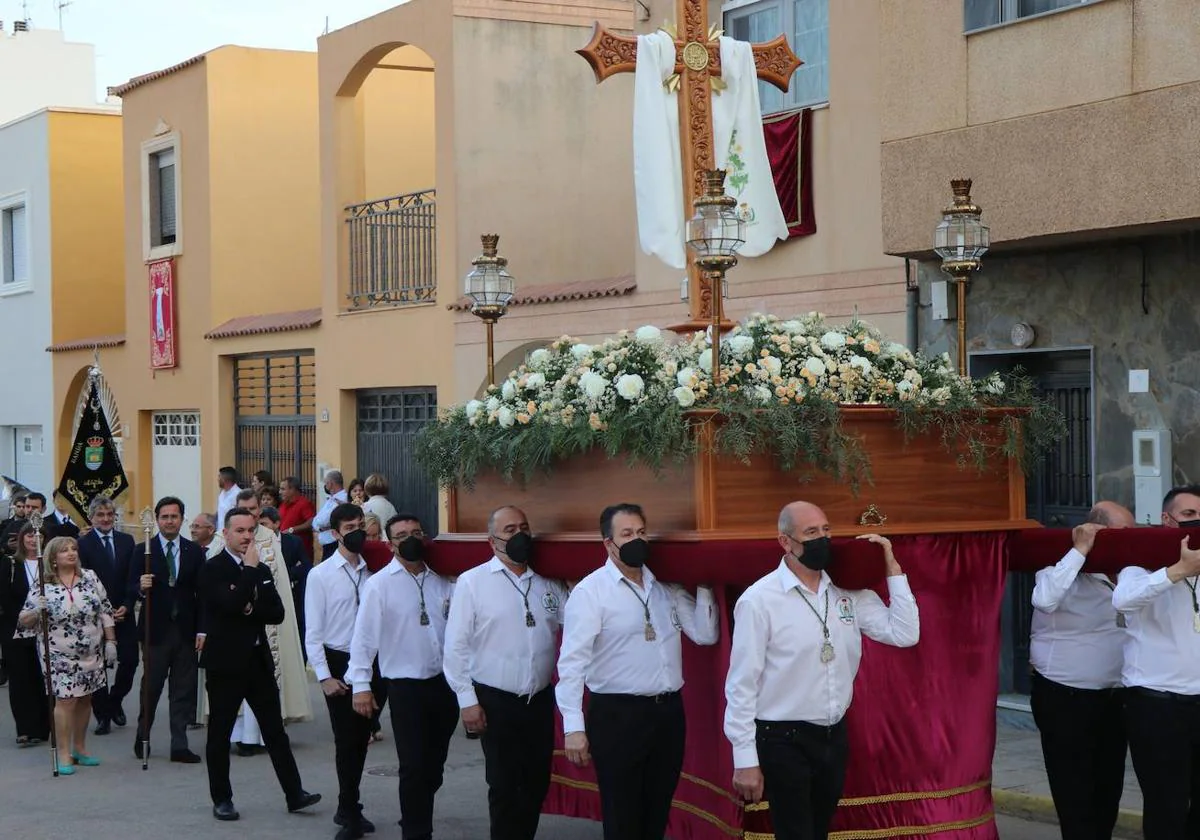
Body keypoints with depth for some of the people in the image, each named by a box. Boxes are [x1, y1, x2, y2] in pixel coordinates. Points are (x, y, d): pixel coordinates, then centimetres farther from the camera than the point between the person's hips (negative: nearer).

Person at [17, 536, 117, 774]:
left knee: (85, 699, 11)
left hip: (91, 654, 4)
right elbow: (24, 621, -6)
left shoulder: (90, 578, 1)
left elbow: (105, 611, 6)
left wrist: (110, 641, 3)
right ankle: (64, 754, 3)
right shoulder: (42, 588, -7)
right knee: (65, 700, -6)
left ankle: (80, 749, 24)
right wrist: (36, 612, -26)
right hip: (61, 656, -4)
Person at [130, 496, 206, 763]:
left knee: (183, 690, 2)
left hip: (185, 631, 2)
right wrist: (140, 588, -24)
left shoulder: (194, 552, 7)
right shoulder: (143, 551, 2)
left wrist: (201, 629, 0)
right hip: (155, 630, -2)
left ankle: (179, 746, 6)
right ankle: (142, 737, 23)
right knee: (150, 688, 4)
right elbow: (131, 590, 0)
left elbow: (201, 593, 6)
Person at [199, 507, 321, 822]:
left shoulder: (260, 570, 14)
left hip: (258, 660, 6)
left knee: (275, 731, 7)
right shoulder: (212, 568, -7)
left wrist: (251, 610, -12)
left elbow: (277, 613, 5)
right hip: (226, 662, -5)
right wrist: (251, 568, -17)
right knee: (220, 733, 3)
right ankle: (221, 799, 14)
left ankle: (294, 794, 9)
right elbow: (231, 603, -23)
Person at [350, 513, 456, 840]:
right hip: (405, 686, -4)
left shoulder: (442, 583, 6)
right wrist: (361, 685, -13)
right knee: (414, 767, -1)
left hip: (445, 683, 4)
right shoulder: (379, 584, -7)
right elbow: (364, 636, -9)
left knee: (434, 765, 14)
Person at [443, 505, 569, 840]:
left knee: (537, 783, 11)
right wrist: (467, 700, -8)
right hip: (496, 702, -4)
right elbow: (457, 646, -5)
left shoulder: (549, 583, 8)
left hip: (540, 700, 4)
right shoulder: (472, 582, -4)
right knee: (504, 787, 2)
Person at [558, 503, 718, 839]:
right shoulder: (590, 591, -9)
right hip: (618, 715, -5)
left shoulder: (667, 588, 9)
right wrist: (574, 726, -19)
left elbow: (705, 634, 6)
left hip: (668, 711, 5)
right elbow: (573, 661, -13)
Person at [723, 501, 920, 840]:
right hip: (785, 740, -6)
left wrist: (891, 566, -3)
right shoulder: (759, 600, -13)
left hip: (834, 736, 6)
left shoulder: (848, 592, 4)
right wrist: (745, 760, -13)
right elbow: (742, 685, -12)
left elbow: (905, 634, 0)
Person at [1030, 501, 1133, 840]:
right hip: (1065, 699, -7)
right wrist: (1080, 551, -28)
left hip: (1112, 697, 7)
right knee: (1075, 795, -1)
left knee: (1108, 790, 15)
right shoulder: (1067, 572, -15)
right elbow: (1044, 599, -35)